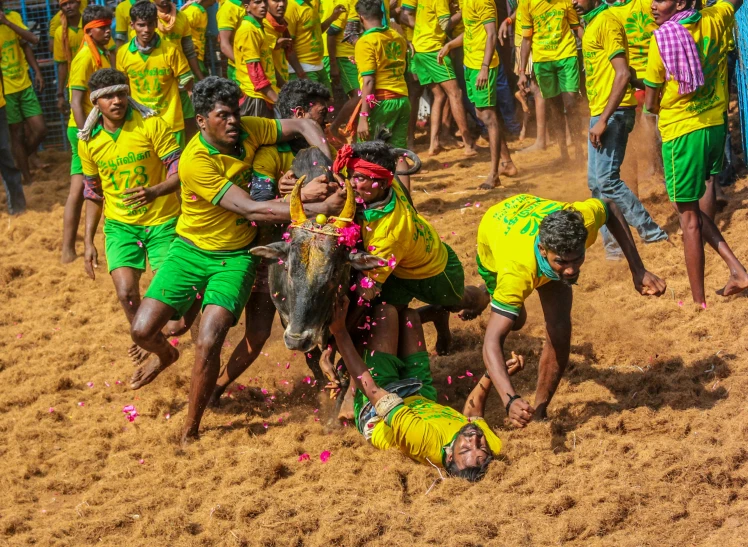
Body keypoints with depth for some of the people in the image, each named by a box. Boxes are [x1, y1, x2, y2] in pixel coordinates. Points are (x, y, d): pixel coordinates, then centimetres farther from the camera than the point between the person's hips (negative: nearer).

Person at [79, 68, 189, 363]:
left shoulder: (151, 124, -14)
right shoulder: (88, 140, -2)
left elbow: (179, 170, -15)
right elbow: (93, 193, 10)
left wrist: (154, 191, -35)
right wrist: (88, 241, 8)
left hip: (162, 220, -2)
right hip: (120, 225, 2)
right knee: (126, 292, -13)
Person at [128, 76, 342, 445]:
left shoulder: (247, 131, -8)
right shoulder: (195, 161, -24)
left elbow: (303, 125, 1)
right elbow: (251, 210, -28)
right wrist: (319, 209, -31)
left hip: (235, 257, 2)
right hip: (192, 250, -2)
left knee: (208, 344, -17)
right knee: (143, 331, -8)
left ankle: (190, 432, 1)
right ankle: (166, 355, 32)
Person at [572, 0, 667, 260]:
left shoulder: (606, 22, -13)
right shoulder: (591, 22, 16)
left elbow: (623, 74, -20)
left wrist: (604, 120, -24)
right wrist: (598, 118, 16)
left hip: (613, 112, -10)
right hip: (599, 112, 10)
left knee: (606, 180, -11)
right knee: (596, 182, 9)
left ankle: (651, 233, -3)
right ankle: (613, 243, 14)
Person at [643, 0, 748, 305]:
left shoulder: (661, 40, -15)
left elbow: (651, 103, -7)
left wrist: (655, 107, 15)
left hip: (681, 132, -6)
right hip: (715, 127, 6)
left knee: (688, 217, 1)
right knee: (694, 210, 20)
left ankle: (699, 301, 6)